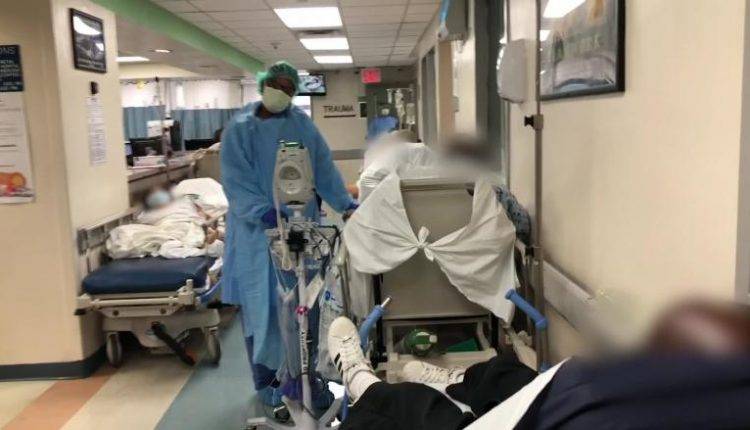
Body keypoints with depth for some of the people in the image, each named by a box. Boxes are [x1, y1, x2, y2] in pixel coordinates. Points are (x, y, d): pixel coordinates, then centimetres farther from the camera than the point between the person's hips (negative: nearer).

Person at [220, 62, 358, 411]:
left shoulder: (303, 125, 6)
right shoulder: (240, 129, -1)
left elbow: (323, 167, 3)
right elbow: (235, 180, -9)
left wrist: (344, 203, -11)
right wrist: (263, 211, -24)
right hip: (257, 230, -2)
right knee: (262, 306, 2)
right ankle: (266, 379, 15)